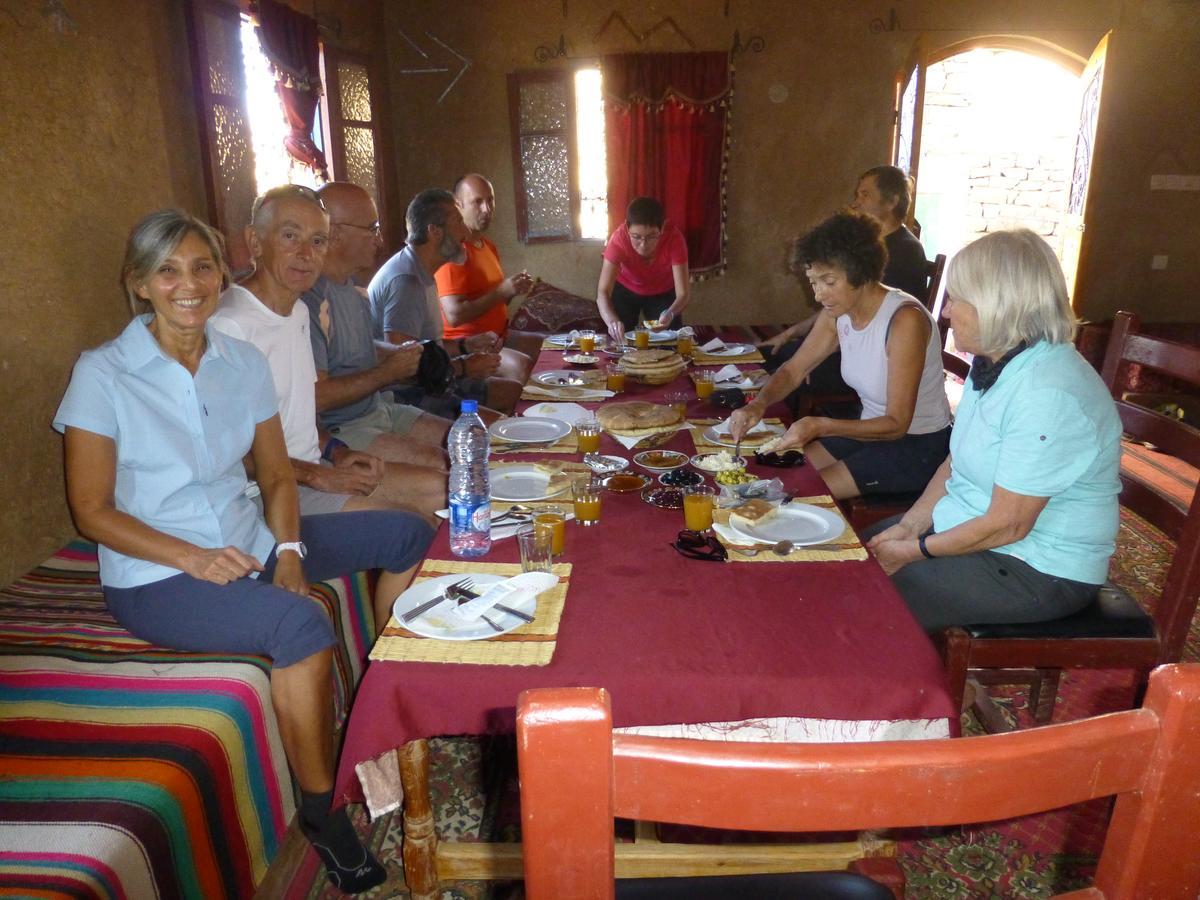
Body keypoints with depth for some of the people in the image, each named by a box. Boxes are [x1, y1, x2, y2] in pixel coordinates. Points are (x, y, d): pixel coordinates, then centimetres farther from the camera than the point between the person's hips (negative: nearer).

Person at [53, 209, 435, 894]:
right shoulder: (102, 374, -11)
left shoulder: (243, 362, 3)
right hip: (154, 577, -6)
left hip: (247, 543, 6)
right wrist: (192, 558, -22)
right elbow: (92, 511, -10)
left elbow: (277, 475, 8)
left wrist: (288, 551, -10)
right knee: (301, 622, -34)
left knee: (406, 534, 2)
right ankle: (321, 809, -12)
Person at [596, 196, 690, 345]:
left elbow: (683, 294, -38)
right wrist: (612, 320, -63)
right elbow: (603, 292, -41)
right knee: (619, 339, -9)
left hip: (663, 293, 0)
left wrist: (670, 314, -61)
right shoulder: (619, 238, -36)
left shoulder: (674, 237, -36)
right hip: (625, 290, 0)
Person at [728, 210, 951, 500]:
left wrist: (820, 426, -36)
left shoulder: (905, 319, -27)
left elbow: (896, 424, -25)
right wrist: (758, 404, -16)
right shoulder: (838, 312, -6)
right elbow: (793, 370, 5)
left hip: (918, 446, -7)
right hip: (874, 429, 7)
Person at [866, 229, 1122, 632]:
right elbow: (954, 462, 9)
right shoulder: (990, 365, 4)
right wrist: (910, 525, -3)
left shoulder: (1049, 394, -27)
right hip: (969, 526, 9)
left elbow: (1007, 525, -25)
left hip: (1040, 571, -9)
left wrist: (916, 550, -15)